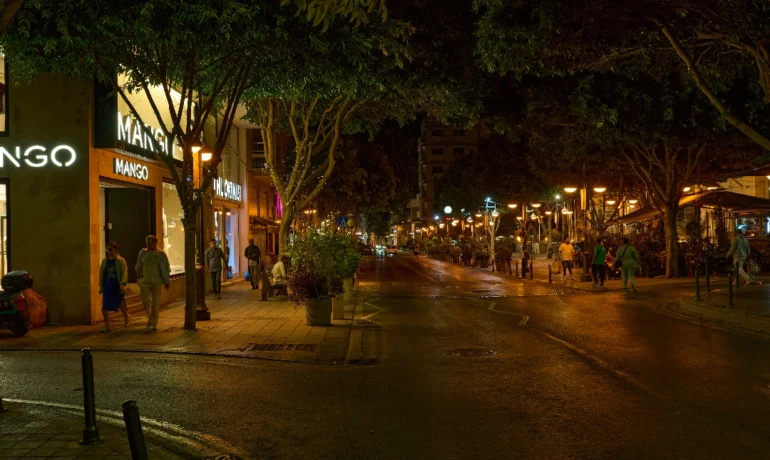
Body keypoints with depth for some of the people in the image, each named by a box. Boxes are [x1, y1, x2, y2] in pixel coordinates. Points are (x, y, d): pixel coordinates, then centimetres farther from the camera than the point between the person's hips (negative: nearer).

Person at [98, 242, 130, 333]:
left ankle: (126, 316, 43)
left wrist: (122, 284, -25)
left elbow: (124, 273, -13)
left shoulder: (121, 261, -6)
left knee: (120, 305, 12)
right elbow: (101, 273, 12)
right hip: (107, 286, 3)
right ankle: (106, 326, -2)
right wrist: (100, 286, 9)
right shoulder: (104, 261, 7)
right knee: (105, 306, -7)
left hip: (117, 286, -3)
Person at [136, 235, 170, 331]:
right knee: (145, 302, -2)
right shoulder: (142, 252, 5)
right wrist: (138, 274, 9)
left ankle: (154, 324, 11)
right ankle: (150, 316, 28)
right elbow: (138, 266, 18)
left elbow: (165, 269, -4)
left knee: (156, 303, 1)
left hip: (157, 282, -2)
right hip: (144, 281, 2)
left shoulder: (161, 254, -4)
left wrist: (166, 281, -5)